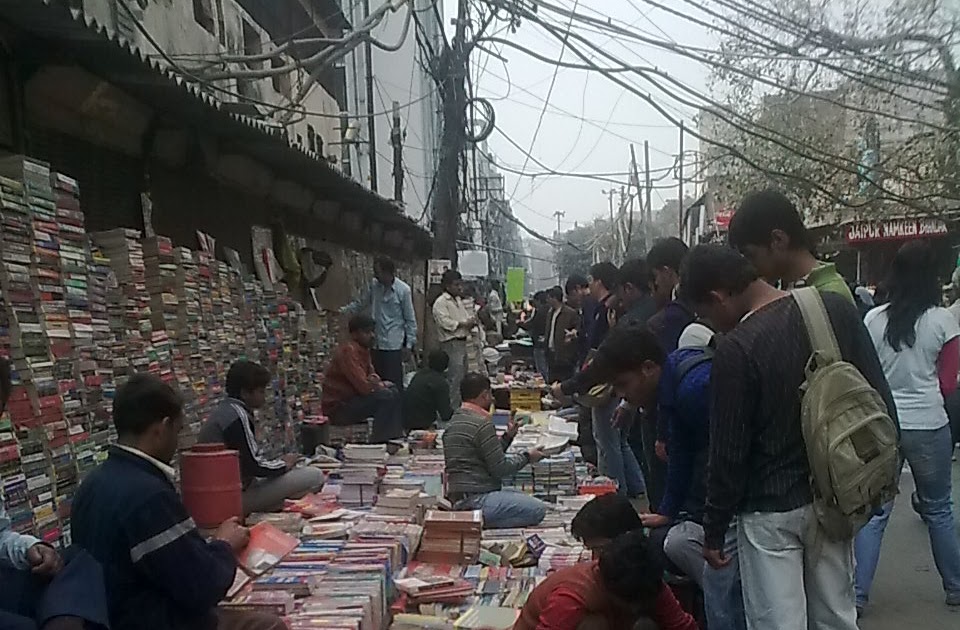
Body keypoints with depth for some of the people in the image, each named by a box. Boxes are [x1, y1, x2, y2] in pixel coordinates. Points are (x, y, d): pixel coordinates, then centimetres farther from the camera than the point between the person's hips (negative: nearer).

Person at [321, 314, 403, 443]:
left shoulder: (363, 350, 10)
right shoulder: (348, 351, -20)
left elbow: (371, 375, 15)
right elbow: (364, 386, -26)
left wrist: (374, 379, -9)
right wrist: (381, 384, -7)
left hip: (352, 399, 10)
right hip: (337, 408, -10)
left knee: (393, 392, 7)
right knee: (385, 397, -22)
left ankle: (394, 438, 3)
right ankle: (377, 442, -16)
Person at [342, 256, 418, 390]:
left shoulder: (403, 290, -9)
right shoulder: (374, 285, 4)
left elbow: (410, 320, -5)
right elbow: (360, 304, 18)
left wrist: (409, 345, -7)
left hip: (393, 345, -5)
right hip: (376, 344, 5)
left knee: (394, 384, -5)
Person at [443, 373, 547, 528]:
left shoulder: (454, 421, 16)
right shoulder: (482, 424, -15)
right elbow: (500, 469, -14)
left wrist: (508, 436, 18)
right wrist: (527, 457, 1)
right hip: (477, 500, -10)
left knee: (530, 502, 20)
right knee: (537, 509, -13)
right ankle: (480, 521, -14)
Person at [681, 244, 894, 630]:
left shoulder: (735, 349, -21)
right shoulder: (837, 309, -4)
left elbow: (728, 455, -16)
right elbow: (881, 400, 2)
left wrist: (714, 531, -4)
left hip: (770, 511, -6)